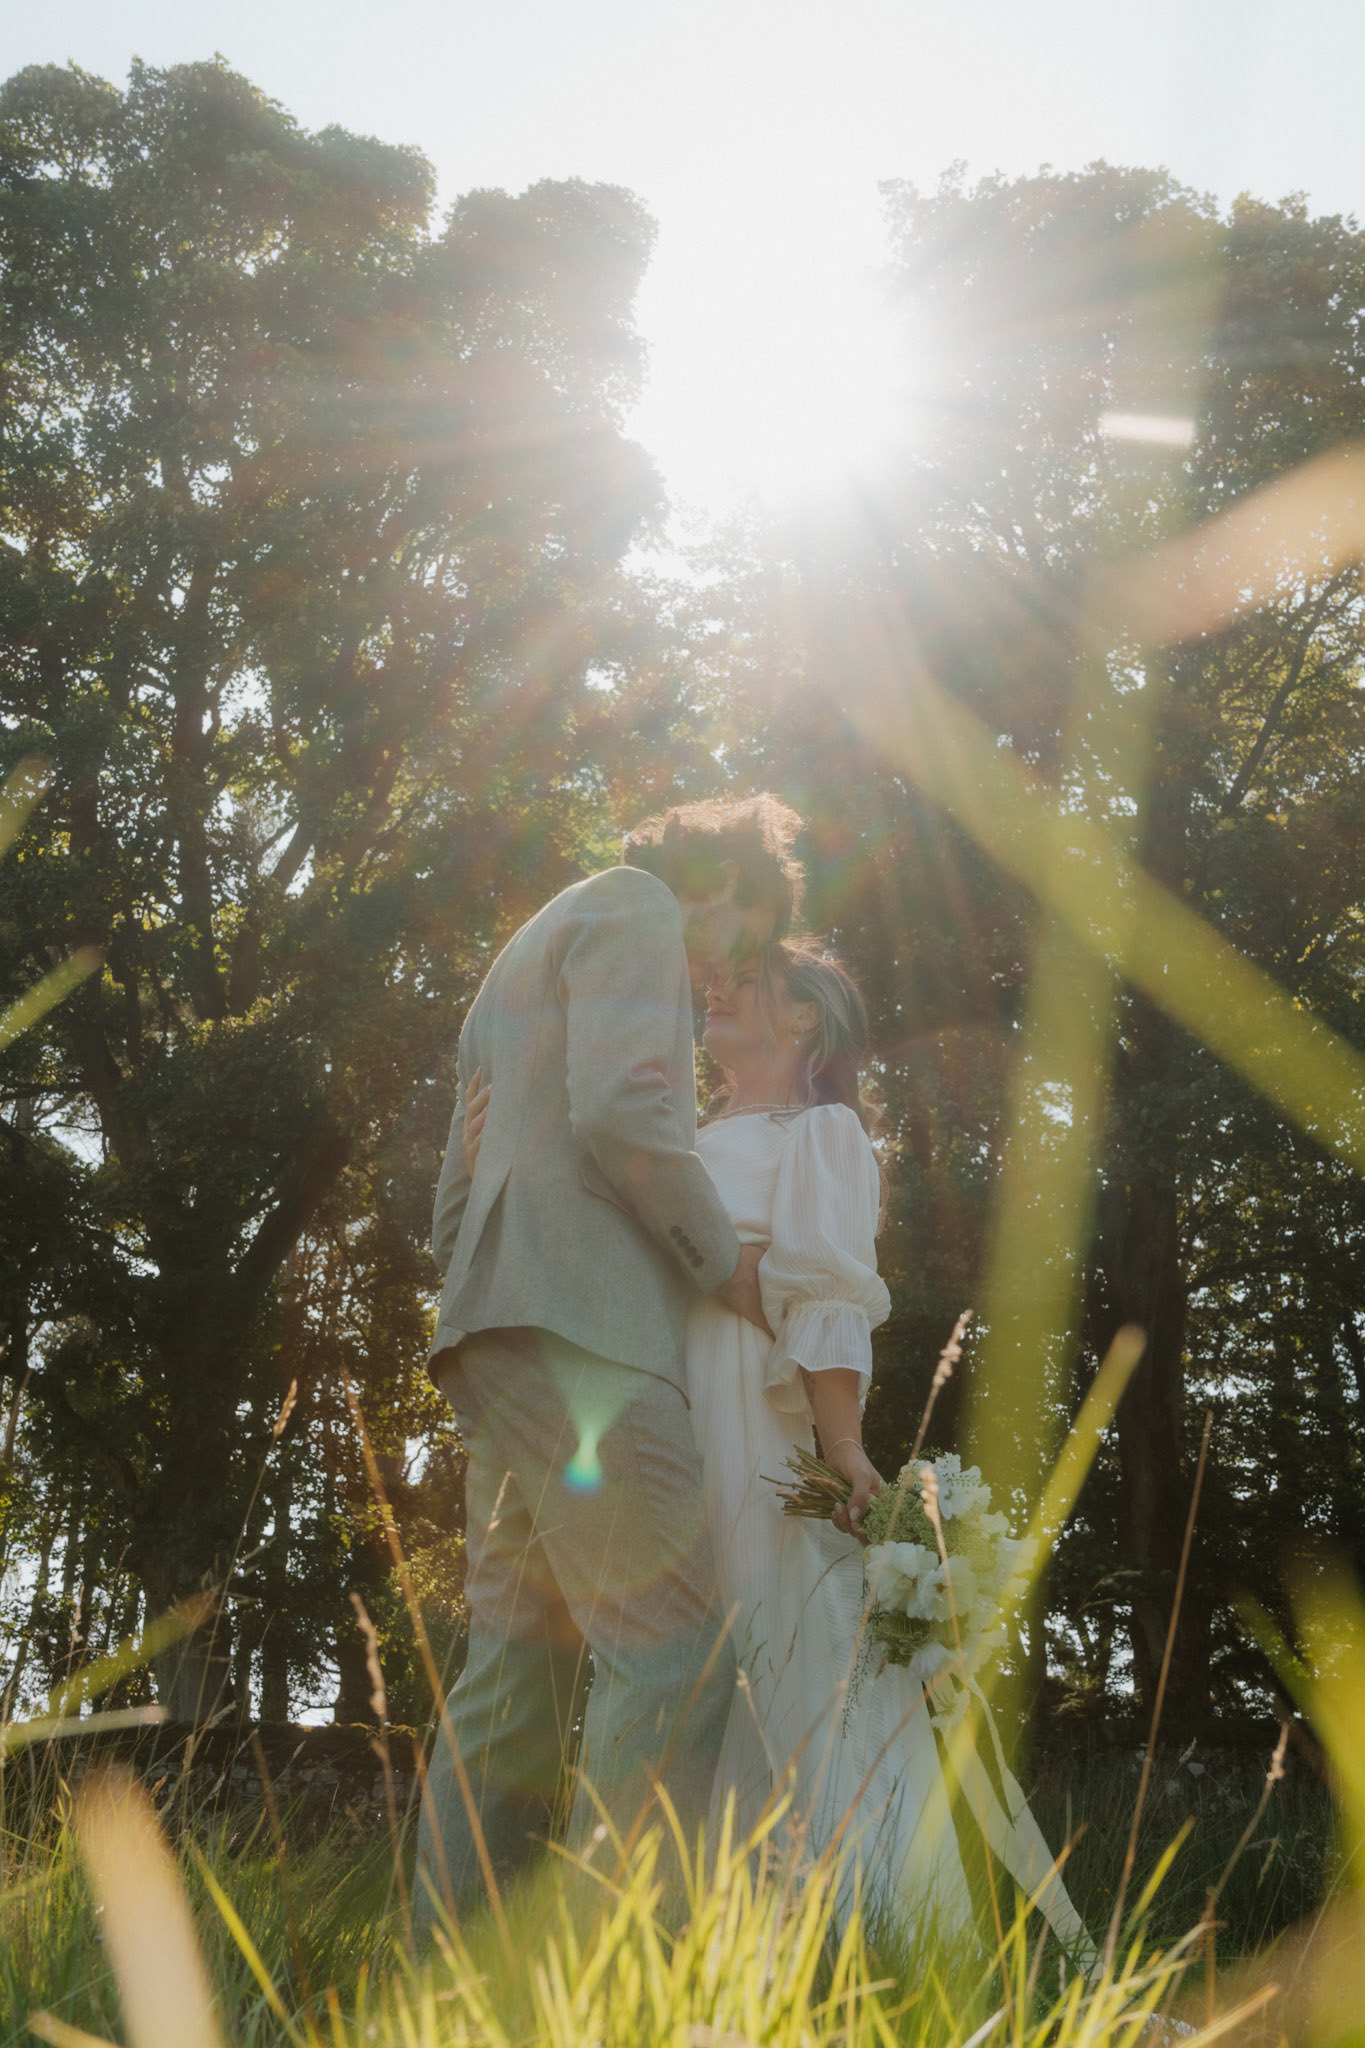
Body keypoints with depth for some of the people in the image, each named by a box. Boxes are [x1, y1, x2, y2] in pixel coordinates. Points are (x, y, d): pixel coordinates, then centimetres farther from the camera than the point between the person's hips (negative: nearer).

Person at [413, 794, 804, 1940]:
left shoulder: (522, 962, 33)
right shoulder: (635, 906, 4)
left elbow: (454, 1210, 29)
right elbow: (620, 1105, -14)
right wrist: (725, 1258, -4)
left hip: (498, 1333, 10)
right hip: (583, 1329, -10)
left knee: (516, 1680, 5)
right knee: (675, 1654, -13)